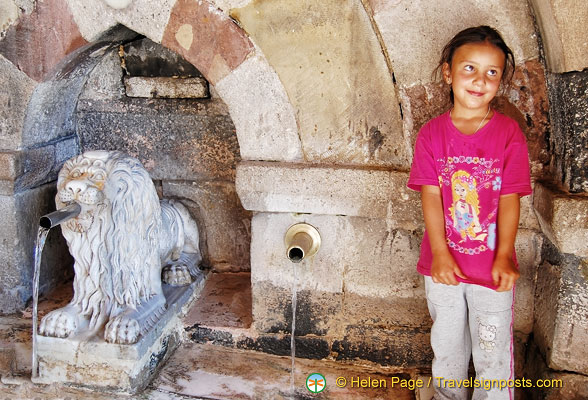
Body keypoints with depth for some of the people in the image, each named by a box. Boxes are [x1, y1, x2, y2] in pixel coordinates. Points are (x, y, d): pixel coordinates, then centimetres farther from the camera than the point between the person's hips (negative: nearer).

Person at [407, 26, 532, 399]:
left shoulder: (509, 133, -6)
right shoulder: (432, 133, -4)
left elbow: (510, 198, -8)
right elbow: (430, 195, -8)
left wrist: (503, 257, -14)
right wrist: (439, 253, -15)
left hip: (493, 266, -1)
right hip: (443, 263, 2)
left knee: (493, 349, 11)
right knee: (446, 343, 21)